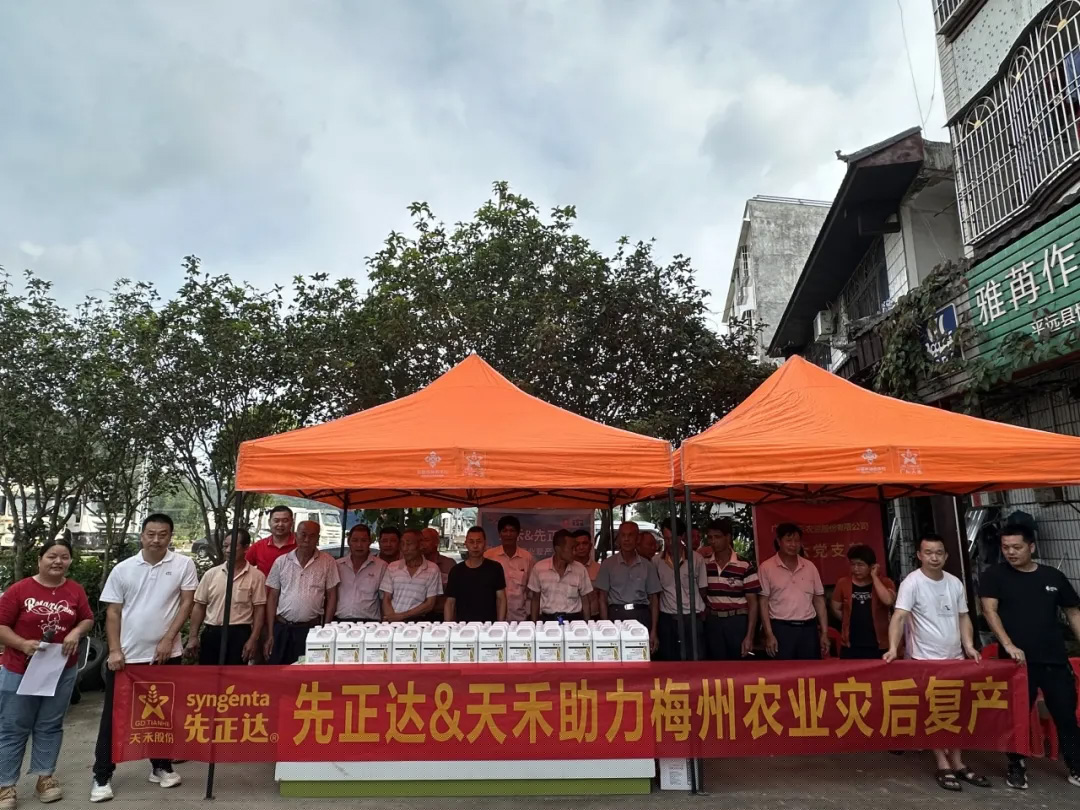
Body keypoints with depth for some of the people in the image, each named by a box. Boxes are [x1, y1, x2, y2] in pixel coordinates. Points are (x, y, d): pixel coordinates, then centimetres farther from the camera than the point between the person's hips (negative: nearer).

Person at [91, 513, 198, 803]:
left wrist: (168, 639, -10)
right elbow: (113, 612, 3)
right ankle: (102, 776, 21)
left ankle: (161, 766, 28)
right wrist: (114, 650, -6)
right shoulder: (122, 569, 0)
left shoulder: (183, 565, -4)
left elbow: (187, 603, -4)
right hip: (127, 655, 1)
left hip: (166, 654, 0)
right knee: (113, 715, 7)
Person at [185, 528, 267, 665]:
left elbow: (259, 610, -5)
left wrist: (253, 639, -10)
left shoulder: (256, 576, -5)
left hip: (239, 635, -3)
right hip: (211, 634, 3)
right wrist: (193, 636, 3)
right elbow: (199, 606, 8)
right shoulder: (211, 574, 5)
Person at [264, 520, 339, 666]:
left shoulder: (328, 562, -1)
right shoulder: (281, 561, 4)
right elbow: (272, 597, 7)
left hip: (312, 629, -2)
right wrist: (270, 634, 3)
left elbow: (331, 597, 3)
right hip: (282, 628, 2)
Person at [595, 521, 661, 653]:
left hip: (641, 616, 1)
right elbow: (603, 598, 5)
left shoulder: (648, 566, 7)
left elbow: (653, 599, 9)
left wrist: (654, 631, 2)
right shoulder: (608, 564, 4)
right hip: (617, 616, -1)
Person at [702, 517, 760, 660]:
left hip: (738, 622, -3)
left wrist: (749, 636, -11)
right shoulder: (705, 565, 2)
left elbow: (752, 603, -7)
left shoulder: (745, 566, -8)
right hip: (713, 622, 3)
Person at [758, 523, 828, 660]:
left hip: (809, 628, 4)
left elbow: (819, 600, 10)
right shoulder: (766, 567, -4)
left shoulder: (810, 567, 7)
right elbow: (763, 603, -5)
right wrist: (769, 634, -10)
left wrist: (824, 633, 6)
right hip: (782, 628, -4)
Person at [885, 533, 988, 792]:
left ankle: (957, 763, 26)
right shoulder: (912, 582, -16)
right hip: (925, 660, -6)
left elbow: (963, 617, 11)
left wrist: (969, 645, -3)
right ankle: (943, 766, 13)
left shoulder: (955, 583, 4)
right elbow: (899, 616, -24)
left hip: (955, 657, 6)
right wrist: (893, 648, -35)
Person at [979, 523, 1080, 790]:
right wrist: (1008, 645, -23)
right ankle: (1016, 767, 20)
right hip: (1017, 660, -2)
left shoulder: (1054, 576, 6)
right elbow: (990, 611, -12)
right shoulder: (994, 576, -3)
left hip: (1055, 659, 3)